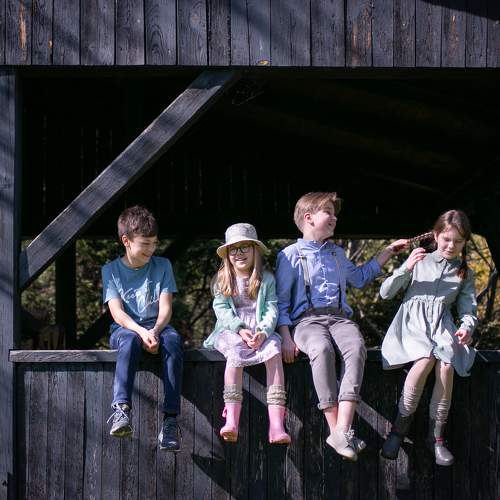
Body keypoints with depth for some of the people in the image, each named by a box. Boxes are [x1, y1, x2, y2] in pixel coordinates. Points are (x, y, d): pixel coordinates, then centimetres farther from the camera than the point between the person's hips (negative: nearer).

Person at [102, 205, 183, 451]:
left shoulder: (162, 266, 9)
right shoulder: (111, 270, 5)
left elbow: (165, 307, 0)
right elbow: (116, 311, -7)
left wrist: (155, 331, -21)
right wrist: (142, 332, -25)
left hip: (156, 327, 1)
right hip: (125, 328, -1)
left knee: (173, 340, -34)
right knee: (130, 340, -38)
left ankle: (170, 418, -41)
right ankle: (122, 409, -50)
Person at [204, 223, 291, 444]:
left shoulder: (266, 279, 11)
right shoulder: (222, 280, 12)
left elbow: (271, 309, 0)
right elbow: (222, 309, 1)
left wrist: (263, 331, -19)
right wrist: (240, 329, -17)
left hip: (260, 330, 0)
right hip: (230, 330, 0)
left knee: (274, 348, -31)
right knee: (235, 351, -34)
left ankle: (276, 424, -41)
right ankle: (231, 420, -43)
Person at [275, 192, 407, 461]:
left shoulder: (337, 254, 27)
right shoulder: (290, 256, 8)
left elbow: (359, 277, 44)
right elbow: (281, 300, 5)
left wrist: (388, 251, 42)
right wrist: (286, 337, -8)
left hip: (339, 317, 4)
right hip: (307, 319, -4)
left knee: (356, 347, -32)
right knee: (322, 349, -39)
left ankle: (343, 429, -42)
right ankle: (335, 428, -38)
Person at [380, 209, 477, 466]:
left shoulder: (465, 274, 19)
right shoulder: (420, 262, 12)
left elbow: (468, 308, 10)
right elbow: (385, 292, 7)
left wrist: (467, 326, -13)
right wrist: (406, 269, -9)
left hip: (442, 325, 2)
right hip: (412, 322, -2)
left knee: (446, 366, -31)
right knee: (426, 359, -35)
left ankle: (436, 435, -19)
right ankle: (401, 425, -21)